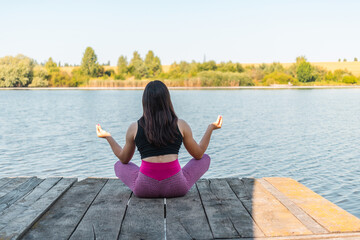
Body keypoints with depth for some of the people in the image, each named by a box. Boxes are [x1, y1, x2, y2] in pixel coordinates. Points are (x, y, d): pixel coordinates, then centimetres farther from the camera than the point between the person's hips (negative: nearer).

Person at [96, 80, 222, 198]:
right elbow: (198, 154, 11)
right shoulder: (181, 125, -1)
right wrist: (211, 128, 21)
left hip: (145, 188, 1)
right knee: (205, 159, 24)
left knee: (119, 165, 31)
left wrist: (108, 137, 28)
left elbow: (124, 159, 16)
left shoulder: (134, 128, 1)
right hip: (176, 187, 0)